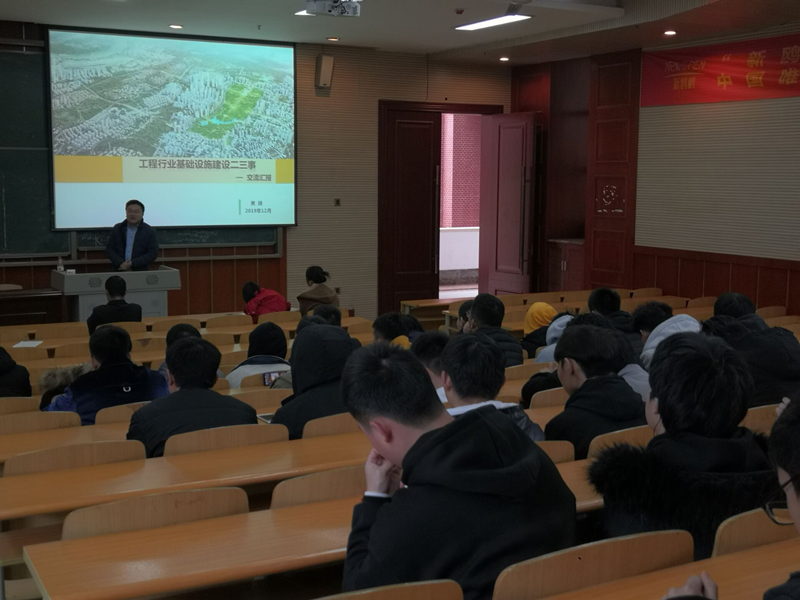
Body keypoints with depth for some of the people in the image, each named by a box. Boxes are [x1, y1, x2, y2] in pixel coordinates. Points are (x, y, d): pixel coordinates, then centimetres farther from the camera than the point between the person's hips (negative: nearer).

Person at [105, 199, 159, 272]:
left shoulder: (150, 231, 1)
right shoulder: (117, 229, 10)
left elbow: (153, 254, -5)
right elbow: (109, 249, 7)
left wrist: (132, 263, -14)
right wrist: (120, 263, -10)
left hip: (140, 272, -2)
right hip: (119, 271, 2)